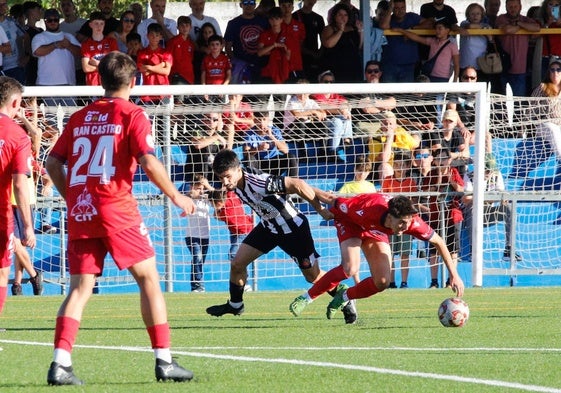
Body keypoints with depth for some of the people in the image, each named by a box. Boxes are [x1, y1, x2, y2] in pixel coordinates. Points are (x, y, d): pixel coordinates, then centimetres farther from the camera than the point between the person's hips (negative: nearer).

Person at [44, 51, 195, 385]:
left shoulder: (80, 117, 15)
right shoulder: (133, 114, 0)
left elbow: (53, 162, 12)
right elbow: (149, 162, -11)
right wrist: (176, 196, 0)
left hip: (79, 210, 5)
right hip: (116, 208, -5)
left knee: (80, 288, 5)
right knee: (149, 278, 5)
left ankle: (60, 364, -9)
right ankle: (164, 361, 2)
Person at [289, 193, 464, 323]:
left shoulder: (412, 222, -34)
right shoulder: (368, 210, -44)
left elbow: (438, 242, -20)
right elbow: (334, 201, -27)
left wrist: (454, 274, -22)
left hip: (375, 231, 5)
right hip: (350, 222, -5)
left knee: (382, 282, -7)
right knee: (350, 268, -29)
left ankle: (344, 297, 19)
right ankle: (307, 297, -13)